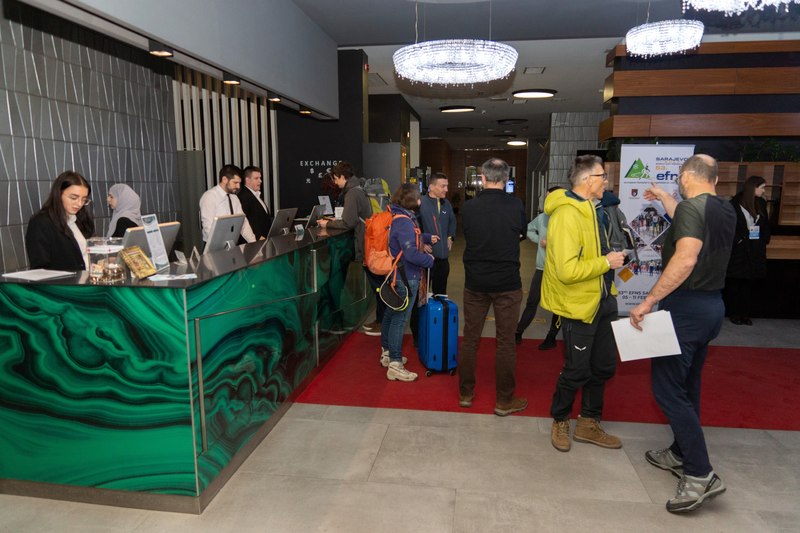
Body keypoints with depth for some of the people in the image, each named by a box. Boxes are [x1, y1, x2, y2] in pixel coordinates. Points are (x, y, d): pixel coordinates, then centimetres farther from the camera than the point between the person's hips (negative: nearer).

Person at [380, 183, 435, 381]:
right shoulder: (404, 222, -24)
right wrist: (429, 260, -13)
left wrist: (427, 238, 20)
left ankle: (387, 353, 35)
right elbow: (411, 254, -28)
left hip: (396, 275, 11)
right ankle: (395, 366, 3)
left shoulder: (399, 217, 7)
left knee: (391, 313, 19)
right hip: (406, 278, -11)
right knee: (399, 319, -4)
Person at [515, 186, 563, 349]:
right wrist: (538, 240, 1)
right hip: (542, 268, 4)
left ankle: (551, 337, 25)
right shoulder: (542, 217, 2)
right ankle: (518, 333, 22)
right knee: (531, 302, 11)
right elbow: (529, 229, 19)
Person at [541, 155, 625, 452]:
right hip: (578, 304, -10)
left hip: (600, 300, 10)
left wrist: (609, 259, 10)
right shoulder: (567, 215, -23)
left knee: (604, 366, 18)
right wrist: (606, 262, -20)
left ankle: (589, 424, 35)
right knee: (577, 370, 5)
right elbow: (567, 270, -30)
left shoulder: (586, 209, 10)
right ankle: (560, 422, 29)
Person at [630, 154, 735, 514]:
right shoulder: (725, 211, 10)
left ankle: (701, 475, -3)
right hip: (713, 306, 9)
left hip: (686, 307, -9)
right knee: (687, 385, 19)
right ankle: (681, 454, 31)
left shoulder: (692, 206, -17)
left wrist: (648, 302, -29)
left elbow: (685, 258, -31)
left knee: (668, 389, -4)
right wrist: (664, 198, 42)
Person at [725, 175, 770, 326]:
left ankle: (744, 313, 15)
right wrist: (736, 240, -14)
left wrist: (764, 240, 4)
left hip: (755, 251, 5)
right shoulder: (735, 204, -8)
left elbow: (766, 225, 15)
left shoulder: (761, 203, 8)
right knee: (734, 282, 2)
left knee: (749, 283, 7)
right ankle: (734, 313, 12)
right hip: (737, 250, -5)